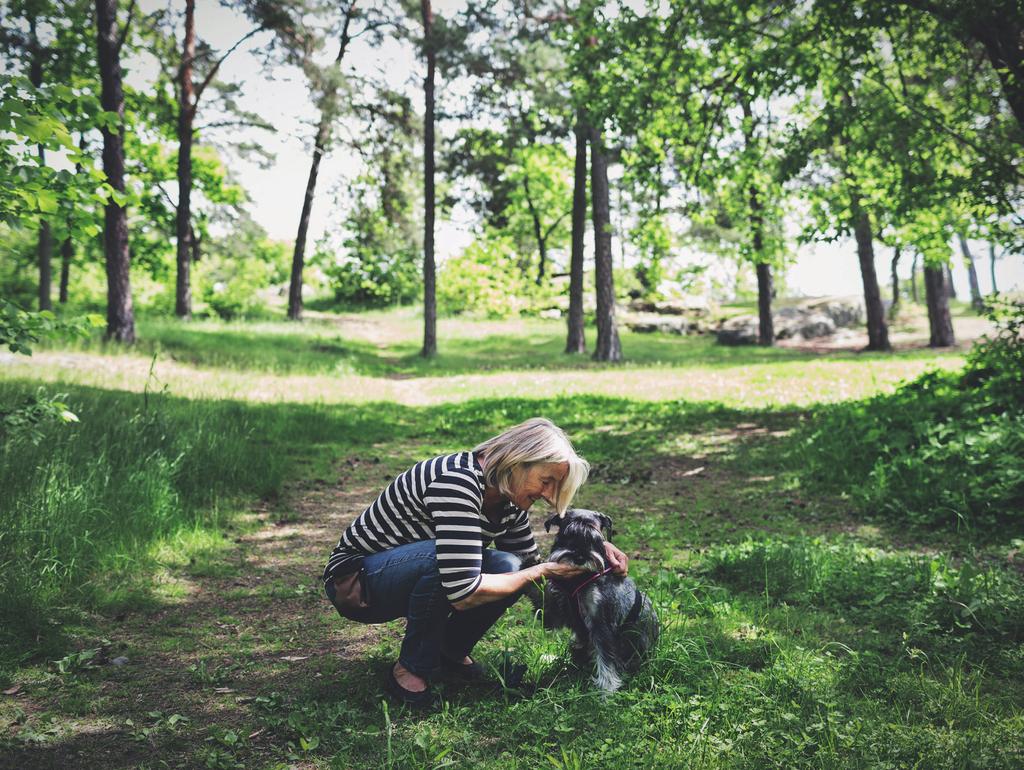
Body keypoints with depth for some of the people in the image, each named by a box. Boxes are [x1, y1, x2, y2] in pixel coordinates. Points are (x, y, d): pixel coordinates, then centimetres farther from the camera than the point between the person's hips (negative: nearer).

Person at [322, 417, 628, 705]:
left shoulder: (509, 502, -5)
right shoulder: (457, 482, -32)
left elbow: (528, 565, 8)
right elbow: (464, 594, -37)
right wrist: (542, 572, -24)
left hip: (413, 578, 8)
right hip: (355, 579, -7)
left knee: (507, 567, -16)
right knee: (443, 558, -36)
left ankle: (450, 649, 7)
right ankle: (411, 668, -13)